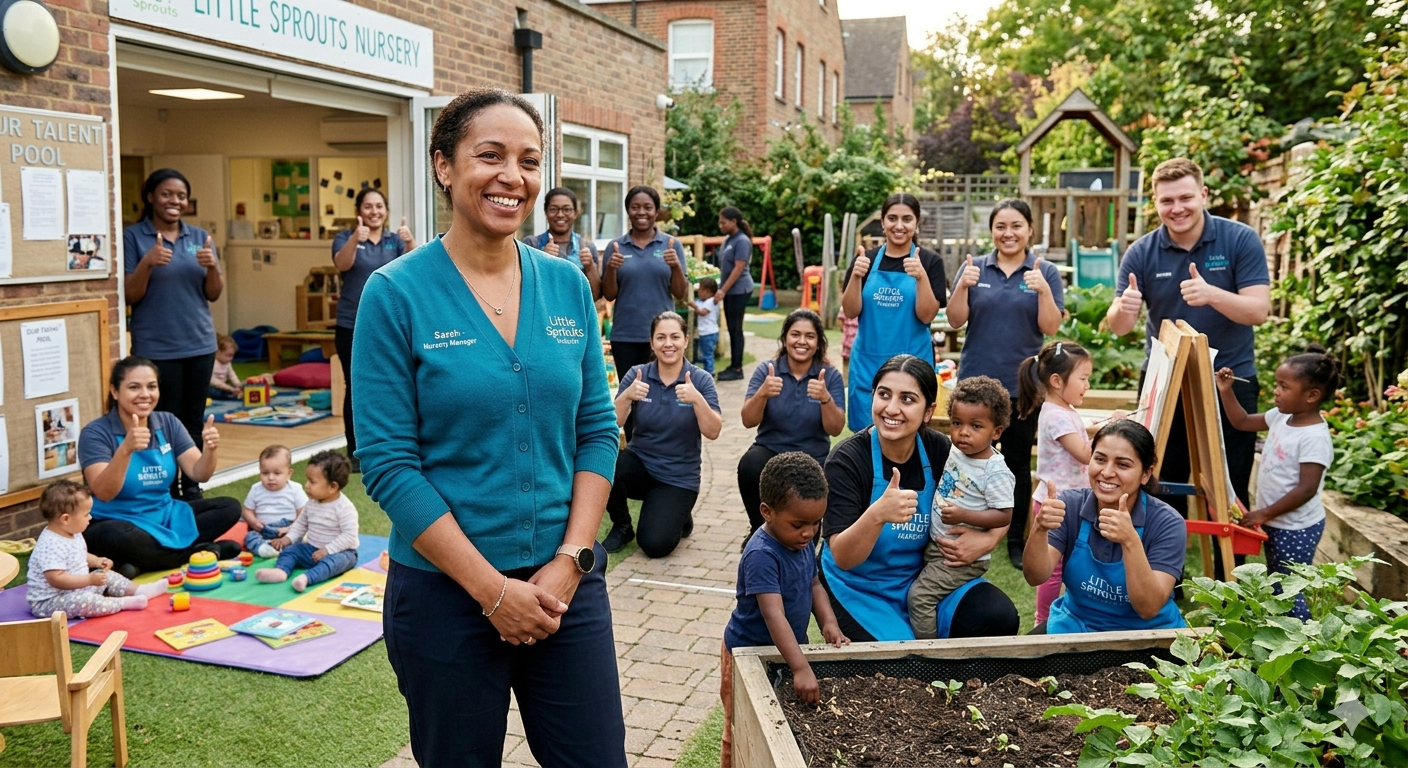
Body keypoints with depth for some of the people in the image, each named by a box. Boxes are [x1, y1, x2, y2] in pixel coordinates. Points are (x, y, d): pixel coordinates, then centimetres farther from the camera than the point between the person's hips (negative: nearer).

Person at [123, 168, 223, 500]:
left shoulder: (199, 237, 8)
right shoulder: (133, 236, -2)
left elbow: (214, 294, 7)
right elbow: (130, 296, -6)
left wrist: (213, 266, -13)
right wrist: (147, 263, -23)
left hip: (199, 344, 4)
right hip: (156, 348, -4)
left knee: (193, 422, 9)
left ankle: (191, 493, 17)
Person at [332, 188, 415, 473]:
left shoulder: (395, 240, 5)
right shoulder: (345, 237, 0)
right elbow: (342, 264, -20)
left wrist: (411, 241, -36)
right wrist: (355, 239, -40)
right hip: (353, 325, -2)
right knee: (356, 388, 1)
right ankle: (356, 453, 9)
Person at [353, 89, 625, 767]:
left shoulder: (567, 285, 2)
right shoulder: (396, 294, -9)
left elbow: (597, 430, 3)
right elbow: (388, 461, -12)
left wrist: (571, 560, -7)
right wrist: (492, 589, -14)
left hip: (567, 584, 3)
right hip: (446, 592, -3)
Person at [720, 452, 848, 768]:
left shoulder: (802, 541, -4)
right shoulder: (762, 555, -30)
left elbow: (813, 584, 9)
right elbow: (774, 615, -36)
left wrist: (828, 622, -9)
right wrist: (801, 668, -42)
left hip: (787, 649, 8)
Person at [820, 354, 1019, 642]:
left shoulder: (940, 451, -10)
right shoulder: (847, 460, -21)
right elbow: (842, 558, -27)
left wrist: (989, 539, -16)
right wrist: (877, 515, -45)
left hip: (923, 578, 4)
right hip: (860, 589, -4)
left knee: (1000, 617, -15)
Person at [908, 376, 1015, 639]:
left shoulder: (996, 472, -21)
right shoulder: (954, 451, 1)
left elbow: (1004, 516, -21)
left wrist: (963, 515, -28)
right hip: (936, 544, 8)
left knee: (920, 595, -11)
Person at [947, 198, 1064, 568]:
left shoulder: (1045, 272, 0)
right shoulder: (975, 268, 3)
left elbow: (1051, 327, -7)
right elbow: (956, 320, -2)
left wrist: (1043, 290, -22)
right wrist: (963, 286, -19)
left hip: (1022, 385, -1)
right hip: (976, 380, 1)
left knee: (1018, 464, 8)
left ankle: (1017, 541, 19)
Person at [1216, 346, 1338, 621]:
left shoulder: (1315, 438, -24)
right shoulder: (1281, 417, 1)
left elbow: (1306, 489, -26)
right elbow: (1242, 422, 16)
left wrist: (1265, 514, -20)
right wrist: (1226, 391, 5)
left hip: (1297, 529, -9)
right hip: (1276, 522, 9)